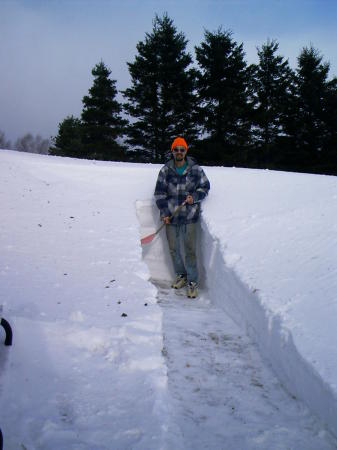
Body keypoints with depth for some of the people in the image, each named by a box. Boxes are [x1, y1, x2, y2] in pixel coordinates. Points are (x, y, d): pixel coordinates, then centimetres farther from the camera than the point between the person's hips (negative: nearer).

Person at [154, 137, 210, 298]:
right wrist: (164, 213, -5)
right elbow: (159, 193, 3)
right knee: (173, 249, 12)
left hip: (189, 217, -2)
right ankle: (181, 275, 32)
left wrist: (194, 197, -9)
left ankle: (193, 282, 9)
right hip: (171, 217, 2)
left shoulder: (195, 169, -1)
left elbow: (205, 186, 10)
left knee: (190, 250, -3)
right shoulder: (165, 170, 0)